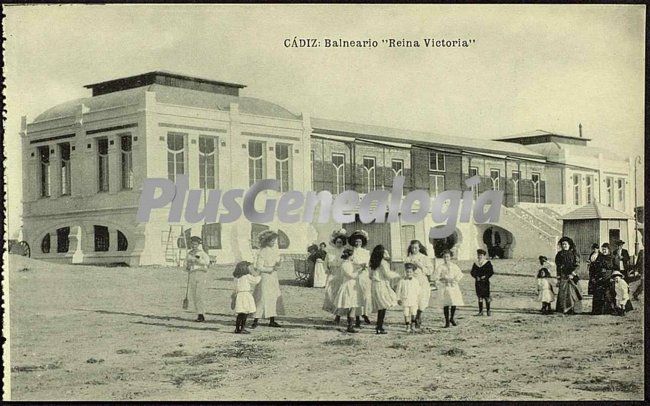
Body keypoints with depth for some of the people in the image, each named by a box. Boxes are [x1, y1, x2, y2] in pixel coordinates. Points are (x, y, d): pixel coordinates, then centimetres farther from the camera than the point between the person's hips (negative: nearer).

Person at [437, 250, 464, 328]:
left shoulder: (454, 266, 5)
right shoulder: (441, 267, 1)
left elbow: (460, 274, 9)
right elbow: (437, 277, 1)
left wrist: (455, 280, -7)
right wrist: (444, 279, -16)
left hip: (454, 286, 2)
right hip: (444, 287, -1)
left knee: (454, 303, -1)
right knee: (446, 305, -5)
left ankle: (452, 318, 23)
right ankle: (447, 322, 3)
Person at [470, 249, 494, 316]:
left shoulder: (488, 263, 0)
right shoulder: (475, 264, 11)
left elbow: (491, 272, -3)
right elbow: (472, 272, 9)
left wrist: (485, 276, -15)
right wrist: (476, 276, -9)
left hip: (485, 282, -3)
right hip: (478, 282, 3)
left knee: (487, 297, -3)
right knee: (480, 297, 4)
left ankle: (488, 311, 5)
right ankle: (480, 311, 8)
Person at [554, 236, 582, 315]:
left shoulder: (573, 254, 5)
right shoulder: (559, 254, 9)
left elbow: (577, 265, 0)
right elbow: (558, 266, 9)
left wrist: (572, 274, -12)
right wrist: (558, 276, 2)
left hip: (572, 275, -1)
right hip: (563, 276, 1)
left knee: (571, 291, -6)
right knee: (563, 292, -7)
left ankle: (572, 309, -3)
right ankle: (564, 309, -5)